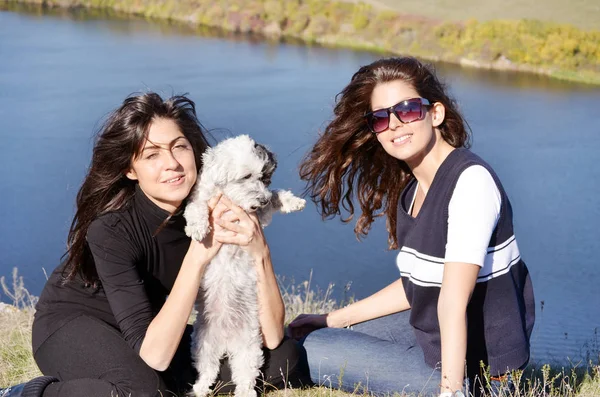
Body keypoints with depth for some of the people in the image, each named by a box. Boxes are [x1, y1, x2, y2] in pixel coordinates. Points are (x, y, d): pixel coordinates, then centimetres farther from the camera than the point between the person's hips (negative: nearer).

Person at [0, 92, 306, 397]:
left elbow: (272, 337, -20)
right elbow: (154, 355, -36)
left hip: (146, 330, 5)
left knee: (282, 357, -10)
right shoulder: (111, 226, -29)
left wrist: (259, 251, -36)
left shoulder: (216, 212, -17)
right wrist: (198, 254, -43)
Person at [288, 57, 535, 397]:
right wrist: (335, 319, 13)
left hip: (476, 366, -9)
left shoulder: (471, 180, -22)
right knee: (305, 333, 18)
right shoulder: (410, 189, 5)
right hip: (429, 332, 9)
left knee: (306, 351, -10)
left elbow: (454, 300, -31)